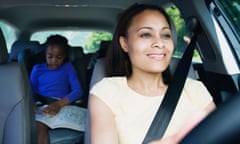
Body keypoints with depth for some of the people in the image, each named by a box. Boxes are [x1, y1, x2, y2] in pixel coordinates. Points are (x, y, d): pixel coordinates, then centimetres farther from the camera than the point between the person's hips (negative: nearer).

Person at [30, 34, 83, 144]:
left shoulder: (68, 67, 12)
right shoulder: (37, 69, 18)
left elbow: (78, 91, -1)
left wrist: (60, 103, -20)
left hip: (61, 106, -2)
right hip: (40, 106, 2)